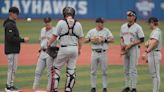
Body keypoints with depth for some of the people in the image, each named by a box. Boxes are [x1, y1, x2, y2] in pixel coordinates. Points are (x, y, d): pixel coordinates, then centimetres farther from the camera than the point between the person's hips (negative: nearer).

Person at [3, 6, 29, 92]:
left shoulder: (12, 23, 17)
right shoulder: (9, 24, -16)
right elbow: (11, 38, -23)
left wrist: (22, 39, 9)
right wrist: (23, 40, -19)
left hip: (14, 50, 10)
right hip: (11, 50, -10)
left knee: (13, 68, 13)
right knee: (12, 68, -6)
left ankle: (10, 85, 19)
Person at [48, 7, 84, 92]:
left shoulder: (61, 22, -7)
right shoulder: (78, 24, 4)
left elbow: (55, 36, -4)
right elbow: (80, 39, 9)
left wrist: (49, 44, 11)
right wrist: (79, 49, 22)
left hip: (64, 48, -3)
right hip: (74, 49, 3)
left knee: (56, 67, 8)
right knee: (71, 70, 9)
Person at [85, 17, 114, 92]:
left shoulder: (106, 31, 2)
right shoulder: (91, 31, 6)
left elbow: (112, 40, -5)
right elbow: (85, 40, 7)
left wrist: (104, 40, -17)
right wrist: (90, 39, -12)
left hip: (103, 53, -1)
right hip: (94, 53, 1)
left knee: (104, 71, 0)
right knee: (93, 71, 5)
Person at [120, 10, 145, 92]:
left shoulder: (137, 27, -8)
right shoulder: (123, 26, 11)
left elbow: (141, 40, -11)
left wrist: (130, 45, -16)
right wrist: (122, 44, 1)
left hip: (134, 49, -6)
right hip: (125, 49, 6)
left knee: (133, 69, -8)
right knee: (126, 69, 10)